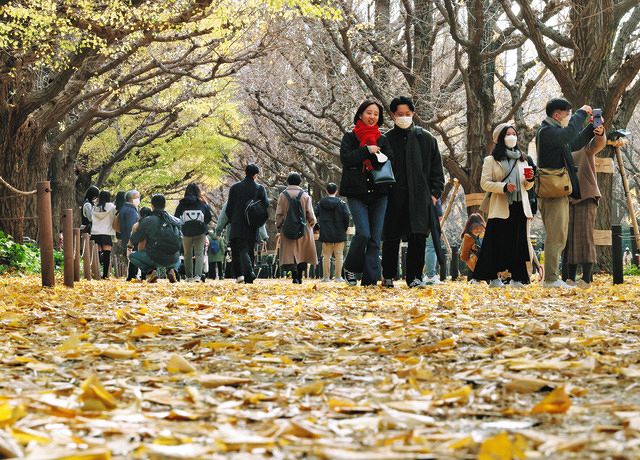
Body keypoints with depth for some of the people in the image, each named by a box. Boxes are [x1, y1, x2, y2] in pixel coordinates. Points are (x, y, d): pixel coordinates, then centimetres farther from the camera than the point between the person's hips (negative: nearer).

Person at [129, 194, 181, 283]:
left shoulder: (147, 221, -2)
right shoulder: (175, 221, 8)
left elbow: (132, 241, 7)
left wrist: (130, 246, 30)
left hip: (155, 258, -3)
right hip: (172, 259, 3)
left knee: (133, 256, 23)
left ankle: (150, 270, 0)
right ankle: (172, 270, 6)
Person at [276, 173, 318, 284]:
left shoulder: (283, 195, 0)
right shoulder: (305, 195, -2)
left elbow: (279, 214, 2)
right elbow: (310, 214, -2)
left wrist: (279, 227, 14)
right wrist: (312, 223, 16)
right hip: (303, 229, 0)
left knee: (290, 254, 1)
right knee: (302, 253, 9)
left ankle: (295, 276, -12)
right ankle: (300, 277, 6)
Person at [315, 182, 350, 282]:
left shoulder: (321, 203, 2)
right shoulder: (341, 203, -4)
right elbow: (346, 217, -10)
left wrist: (319, 227, 10)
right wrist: (345, 228, 3)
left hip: (325, 234, 2)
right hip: (339, 234, -2)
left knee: (326, 256, 7)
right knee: (339, 255, 3)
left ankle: (326, 277, 5)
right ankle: (338, 277, 1)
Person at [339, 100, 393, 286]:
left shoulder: (382, 140, 14)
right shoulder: (350, 137, 7)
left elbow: (391, 163, 4)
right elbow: (345, 158, -10)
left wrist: (378, 156, -13)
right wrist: (367, 150, -12)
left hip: (378, 194, 3)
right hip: (356, 194, -3)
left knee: (375, 239, -3)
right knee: (363, 233, -16)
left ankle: (370, 280, -2)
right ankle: (350, 268, 7)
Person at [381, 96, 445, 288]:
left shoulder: (426, 139, 10)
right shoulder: (386, 140, 6)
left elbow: (437, 170, 12)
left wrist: (435, 193, 3)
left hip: (420, 198, 1)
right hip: (393, 198, -1)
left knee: (418, 238, -7)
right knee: (391, 239, 3)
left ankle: (413, 276, 0)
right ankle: (388, 277, 15)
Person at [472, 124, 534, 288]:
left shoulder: (522, 159, 18)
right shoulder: (491, 160, 4)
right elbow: (485, 183, -5)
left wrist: (530, 179, -2)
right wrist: (504, 187, -19)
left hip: (520, 206, 4)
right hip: (500, 208, -4)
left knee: (519, 242, 0)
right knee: (498, 243, -5)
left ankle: (517, 277, 4)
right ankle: (493, 277, 2)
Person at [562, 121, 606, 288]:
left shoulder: (587, 147, 1)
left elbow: (599, 143, -20)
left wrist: (601, 134, -43)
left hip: (586, 197, -5)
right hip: (568, 198, 5)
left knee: (585, 236, -10)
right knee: (569, 237, 4)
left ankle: (587, 278, -10)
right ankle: (570, 278, 8)